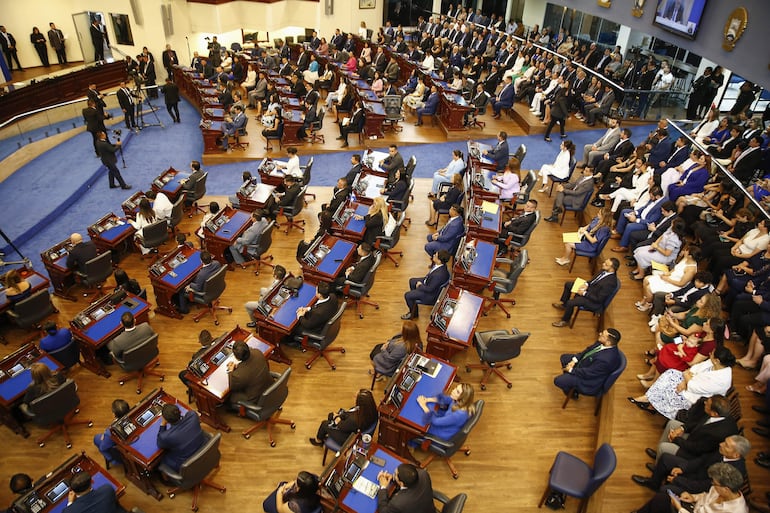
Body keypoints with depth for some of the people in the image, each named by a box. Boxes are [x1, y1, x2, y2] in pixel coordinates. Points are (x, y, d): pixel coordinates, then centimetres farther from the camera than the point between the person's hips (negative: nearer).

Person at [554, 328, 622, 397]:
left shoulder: (605, 359, -41)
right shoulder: (603, 343, -17)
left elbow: (588, 373, -29)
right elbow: (588, 349, 1)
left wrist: (571, 370, -14)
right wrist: (574, 360, -6)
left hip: (591, 379, -9)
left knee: (558, 381, -10)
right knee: (564, 358, 17)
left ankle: (572, 391, 21)